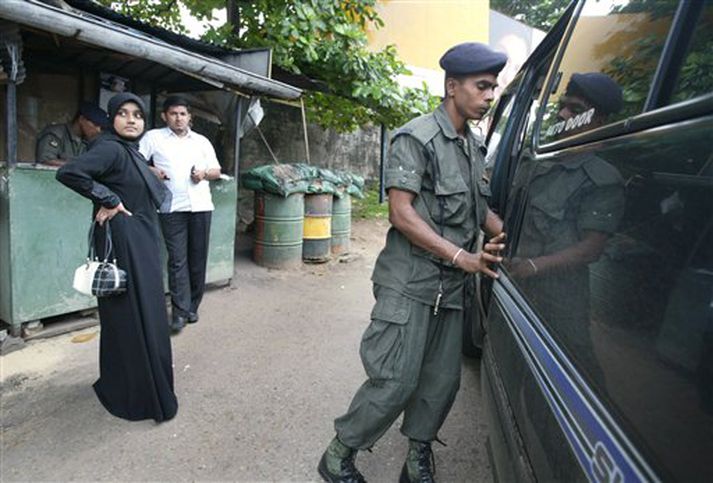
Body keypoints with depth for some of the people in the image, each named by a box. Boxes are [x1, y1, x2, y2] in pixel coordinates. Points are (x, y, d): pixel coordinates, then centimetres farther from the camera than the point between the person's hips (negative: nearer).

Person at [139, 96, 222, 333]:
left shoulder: (202, 141, 18)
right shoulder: (153, 137, 10)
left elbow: (216, 170, 17)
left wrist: (205, 173, -3)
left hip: (201, 206, 3)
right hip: (172, 207, -2)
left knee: (198, 259, 4)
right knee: (177, 259, -5)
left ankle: (192, 306, 17)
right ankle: (179, 311, 0)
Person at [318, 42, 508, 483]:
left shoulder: (476, 147, 14)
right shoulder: (417, 137, -9)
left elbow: (481, 207, 21)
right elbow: (401, 214, -16)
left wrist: (506, 235, 1)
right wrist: (462, 257, -19)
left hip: (451, 287, 7)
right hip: (410, 282, -7)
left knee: (443, 381, 11)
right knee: (395, 382, -4)